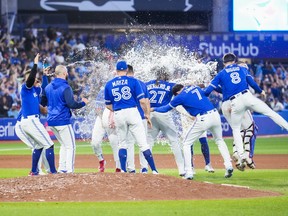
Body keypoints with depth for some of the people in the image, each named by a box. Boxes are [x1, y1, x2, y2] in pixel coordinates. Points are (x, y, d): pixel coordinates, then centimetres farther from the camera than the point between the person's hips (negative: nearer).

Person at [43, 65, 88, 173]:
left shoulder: (48, 87, 10)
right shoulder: (65, 87, -13)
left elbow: (43, 102, 19)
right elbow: (71, 104, -21)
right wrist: (83, 103, -5)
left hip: (51, 121, 8)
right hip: (63, 120, -8)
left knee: (64, 145, 21)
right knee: (70, 146, -2)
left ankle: (62, 168, 15)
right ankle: (69, 170, -11)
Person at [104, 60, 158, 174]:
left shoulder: (109, 84, 9)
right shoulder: (133, 81, 1)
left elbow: (108, 105, 15)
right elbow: (142, 101, -3)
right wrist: (147, 114, 10)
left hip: (118, 114, 2)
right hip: (132, 112, -2)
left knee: (122, 144, 16)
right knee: (143, 143, -3)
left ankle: (123, 171, 9)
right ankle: (154, 171, -6)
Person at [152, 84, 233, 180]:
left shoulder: (180, 96, 4)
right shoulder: (195, 87, 16)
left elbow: (166, 108, 14)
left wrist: (154, 109, 31)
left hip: (203, 119, -5)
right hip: (215, 114, 5)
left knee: (186, 144, 11)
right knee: (219, 140, 28)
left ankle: (189, 172, 2)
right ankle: (228, 166, 12)